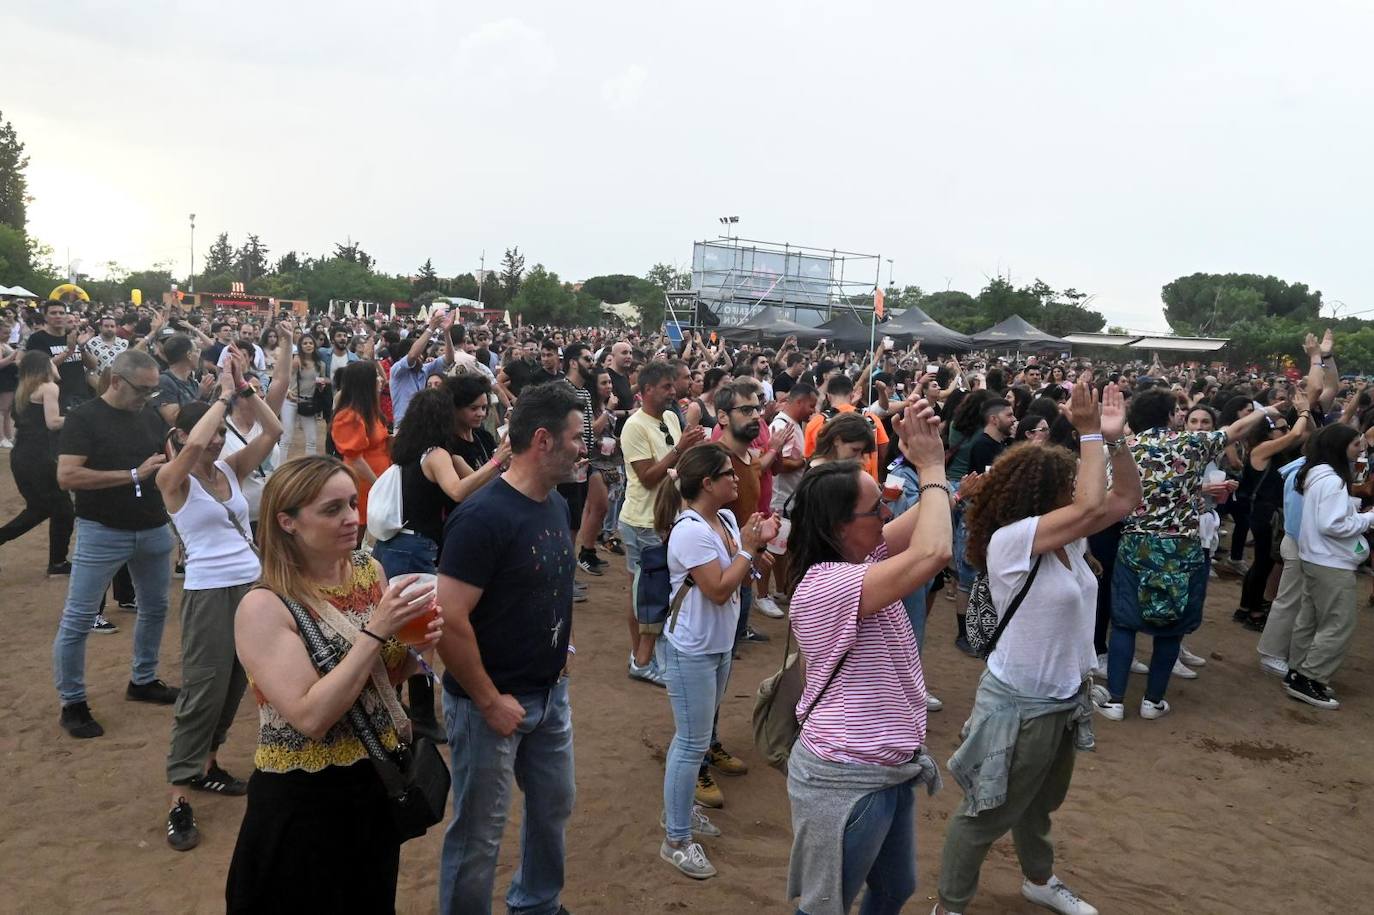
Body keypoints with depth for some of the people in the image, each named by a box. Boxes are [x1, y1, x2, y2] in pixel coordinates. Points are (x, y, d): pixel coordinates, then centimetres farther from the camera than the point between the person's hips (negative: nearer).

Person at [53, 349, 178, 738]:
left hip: (154, 530, 6)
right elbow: (67, 476, -20)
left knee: (155, 608, 17)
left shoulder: (151, 416, 4)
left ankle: (143, 680, 35)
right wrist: (133, 475, -24)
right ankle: (72, 703, 13)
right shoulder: (84, 417, -11)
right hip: (102, 532, -6)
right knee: (77, 620, 0)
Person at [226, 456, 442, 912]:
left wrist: (414, 644, -11)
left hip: (380, 782, 6)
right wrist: (375, 631, -30)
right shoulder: (265, 606, -20)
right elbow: (311, 717, -27)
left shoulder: (370, 570, -3)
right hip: (305, 801, -6)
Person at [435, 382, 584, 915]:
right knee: (479, 832, 9)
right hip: (492, 702, -8)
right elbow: (449, 621, -26)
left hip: (550, 694, 8)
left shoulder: (557, 504, 3)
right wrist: (489, 701, -19)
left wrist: (560, 648, 9)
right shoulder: (482, 516, -23)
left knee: (553, 807, 23)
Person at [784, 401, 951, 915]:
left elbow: (927, 519, 4)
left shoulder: (857, 558, 0)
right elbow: (933, 553, -36)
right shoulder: (823, 585, -29)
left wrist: (930, 457, -14)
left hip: (889, 769, 9)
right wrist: (931, 466, -24)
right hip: (845, 779, -9)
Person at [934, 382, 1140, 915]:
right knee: (989, 814, 9)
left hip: (1065, 698, 8)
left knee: (1040, 803, 30)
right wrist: (1089, 433, -25)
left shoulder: (1068, 539, 0)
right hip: (1020, 703, -8)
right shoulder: (1009, 541, -25)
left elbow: (1125, 499, 3)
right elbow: (1090, 506, -34)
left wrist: (1114, 438, -10)